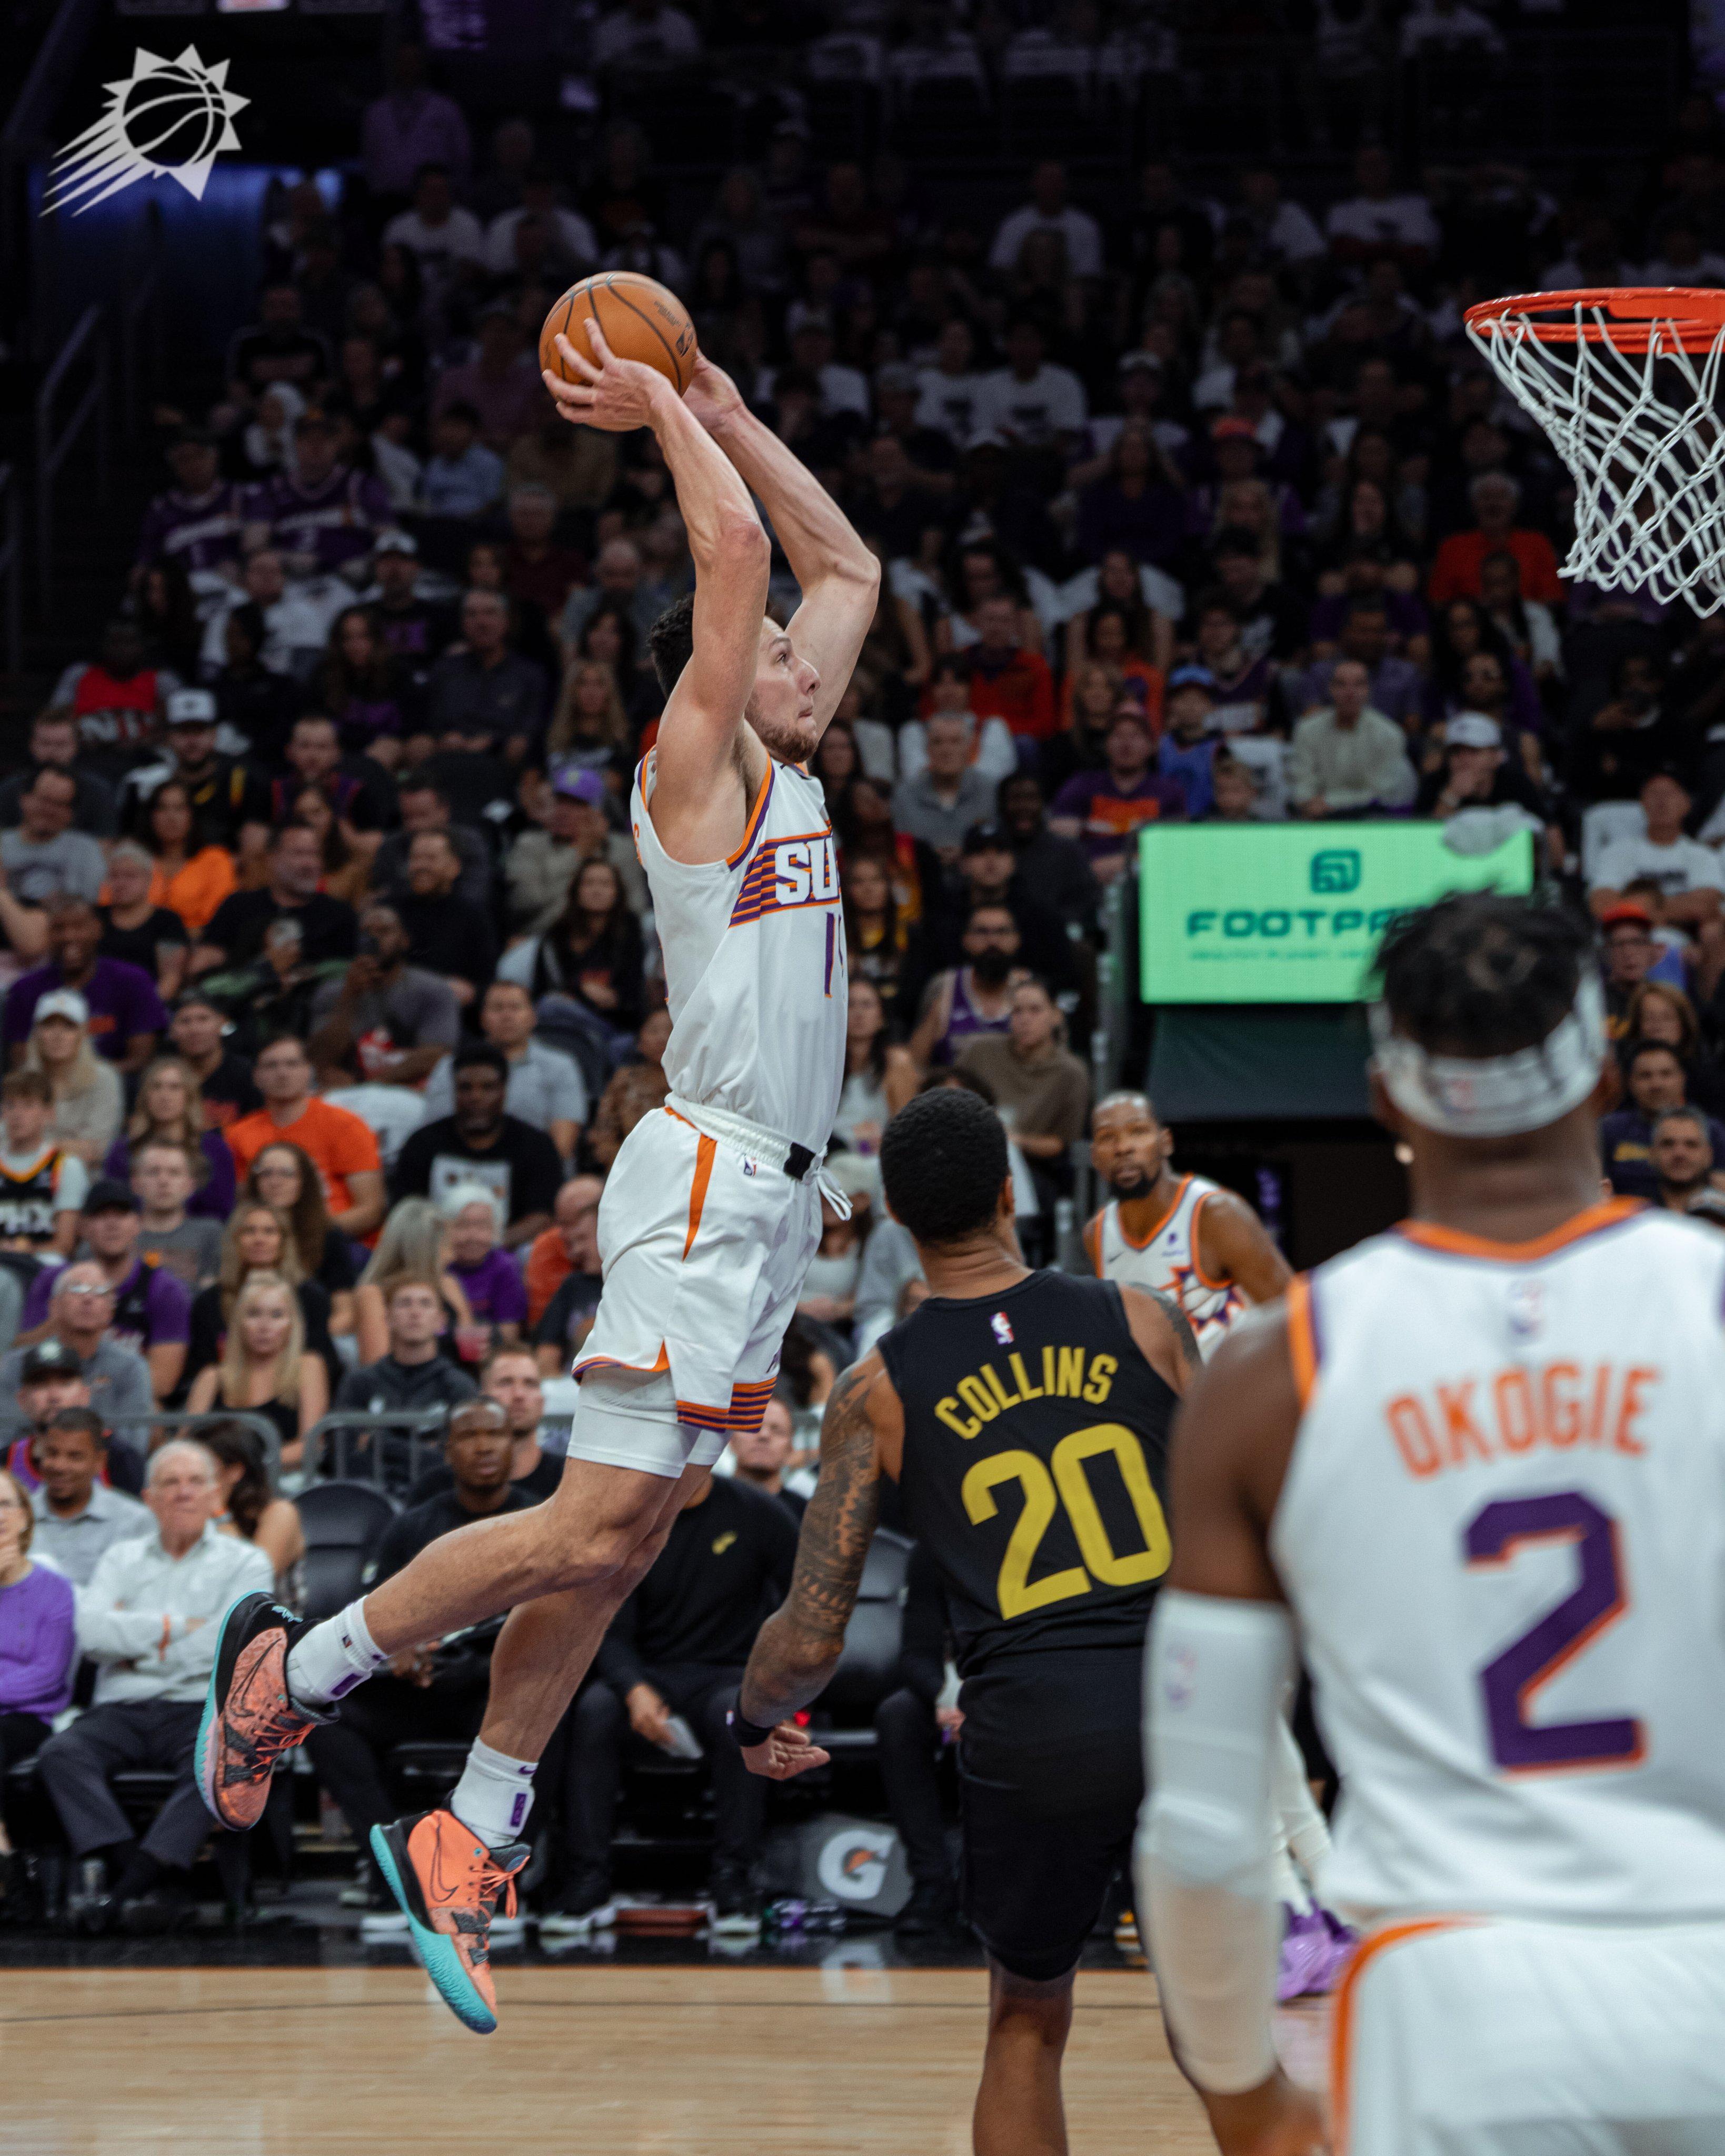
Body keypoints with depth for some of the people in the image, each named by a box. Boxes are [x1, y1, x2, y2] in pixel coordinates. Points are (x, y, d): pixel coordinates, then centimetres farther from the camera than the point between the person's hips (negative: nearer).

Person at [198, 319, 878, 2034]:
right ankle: (289, 1670, 1)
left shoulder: (781, 772, 18)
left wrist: (719, 410, 20)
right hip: (708, 1177, -9)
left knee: (622, 1541, 7)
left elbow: (847, 569, 24)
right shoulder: (696, 764, -5)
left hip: (767, 1194, 9)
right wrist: (666, 416, -4)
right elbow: (737, 557, -16)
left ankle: (469, 1843, 11)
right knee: (594, 1526, -13)